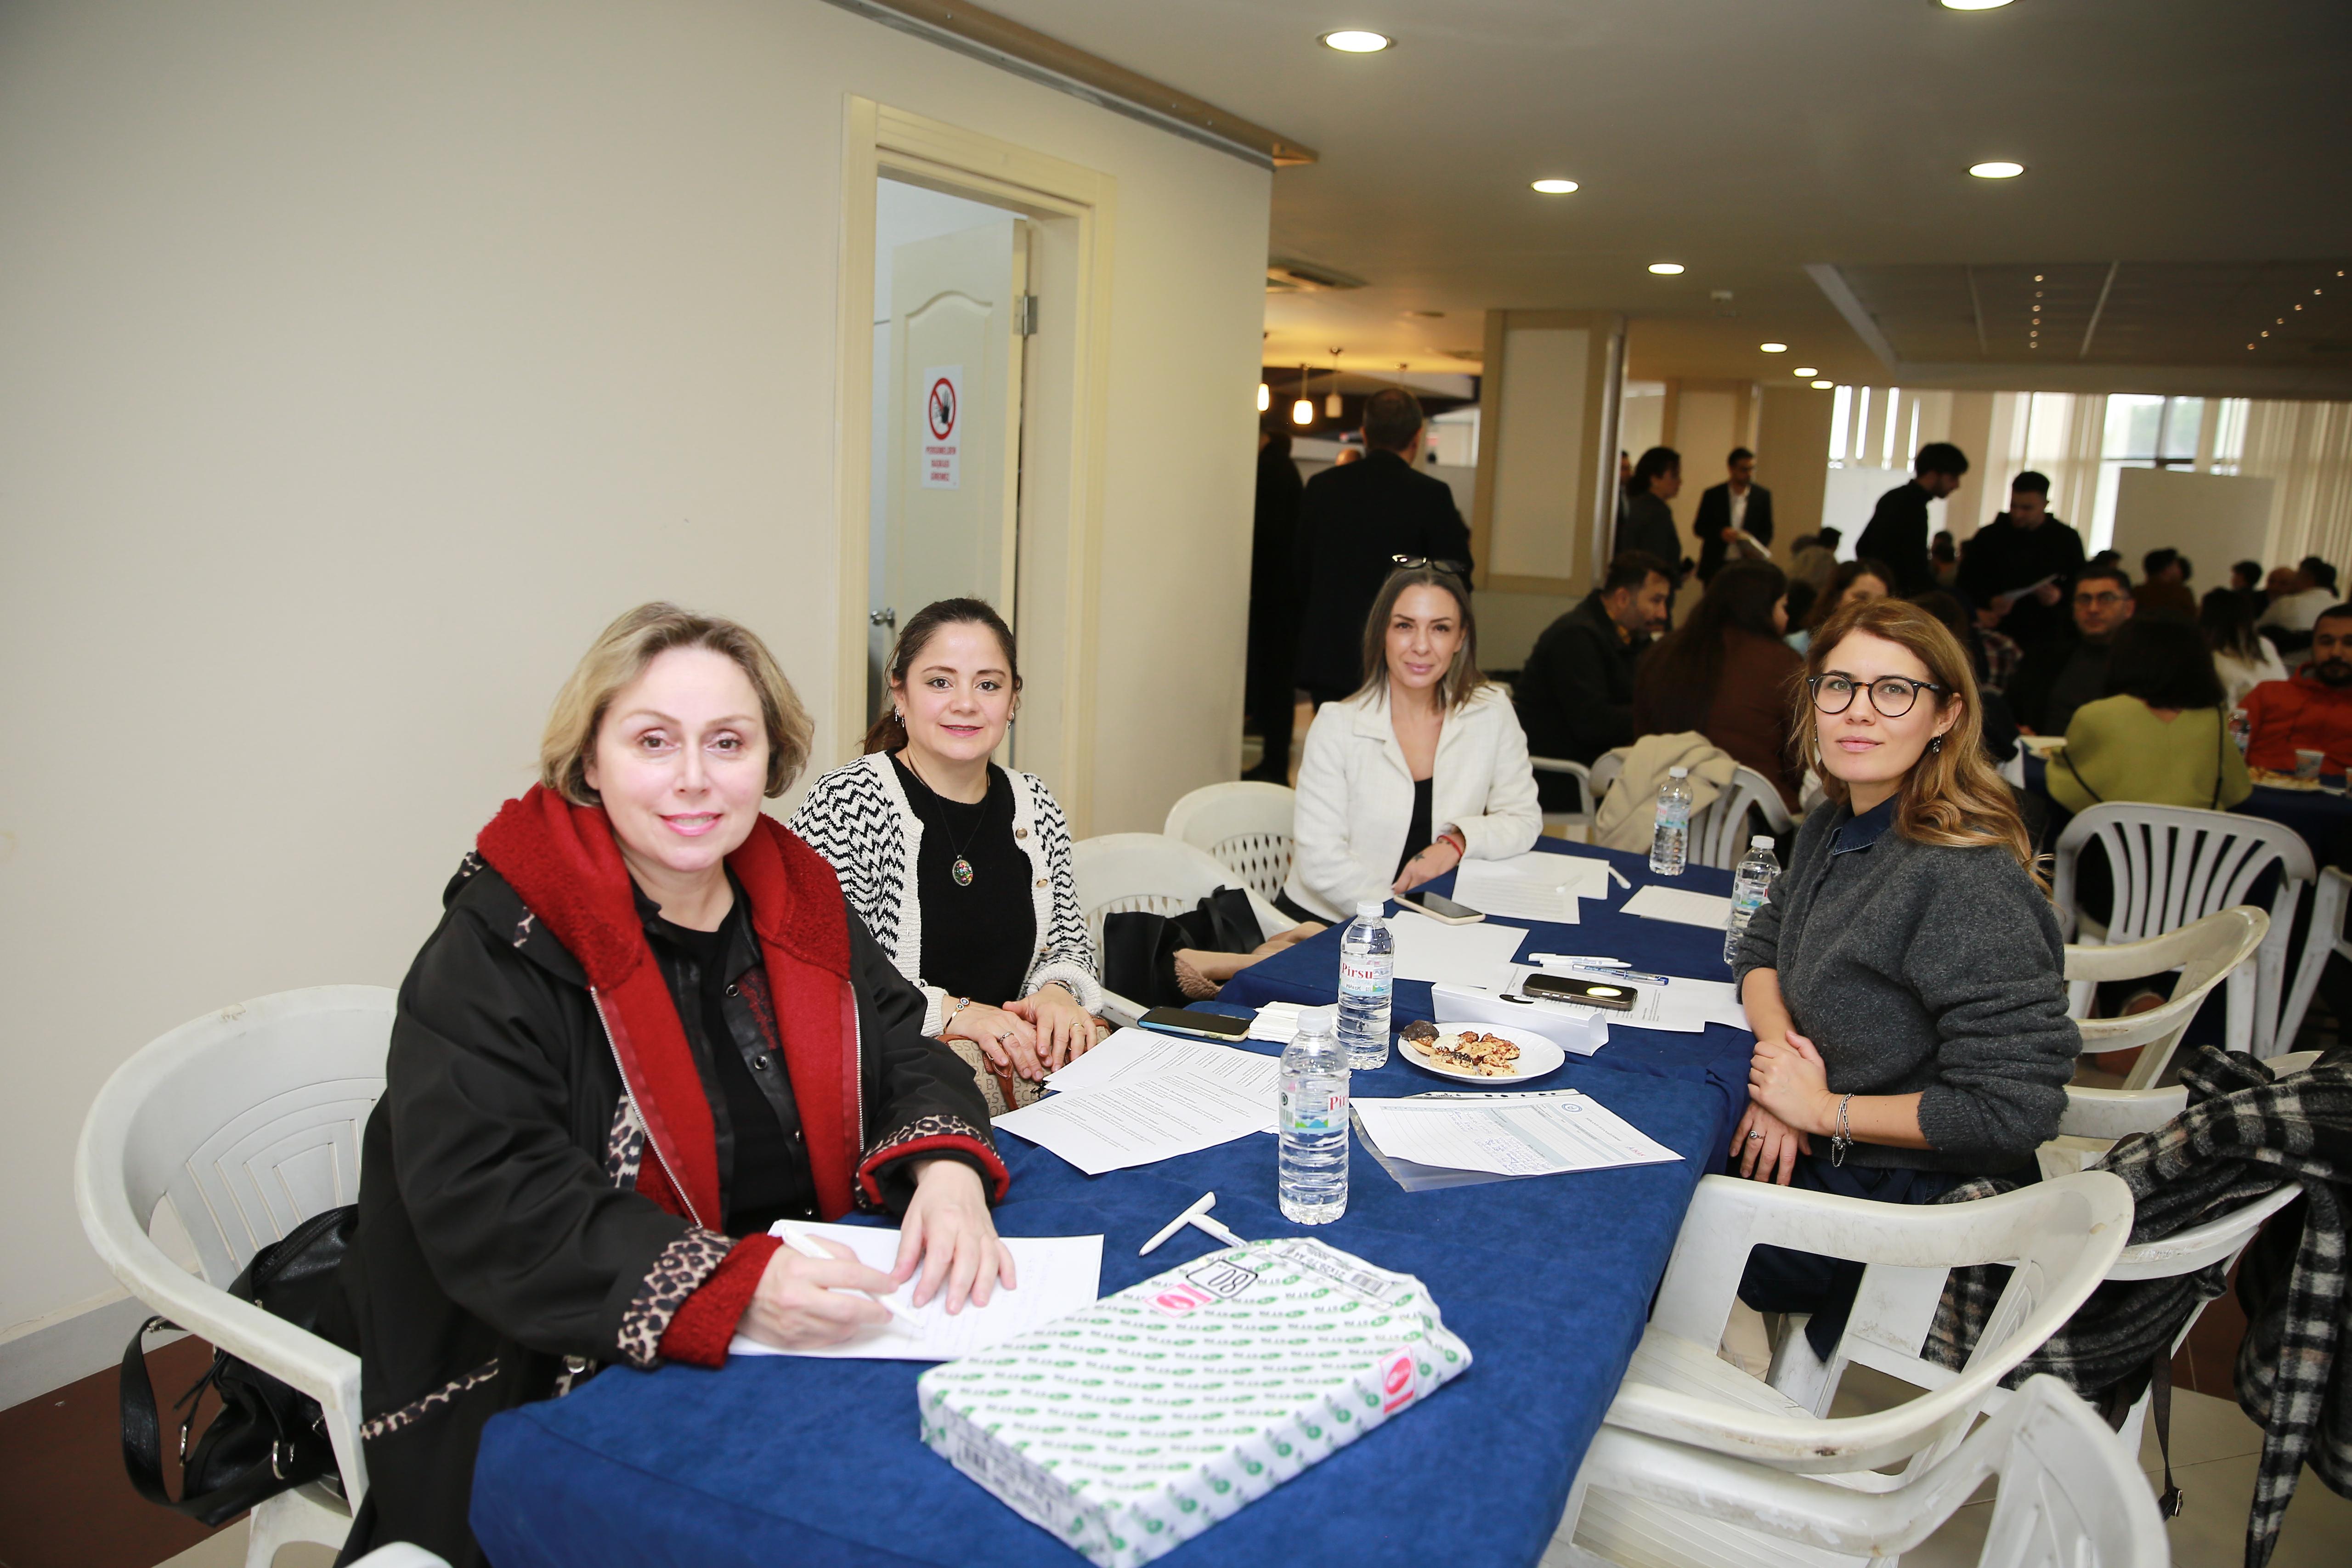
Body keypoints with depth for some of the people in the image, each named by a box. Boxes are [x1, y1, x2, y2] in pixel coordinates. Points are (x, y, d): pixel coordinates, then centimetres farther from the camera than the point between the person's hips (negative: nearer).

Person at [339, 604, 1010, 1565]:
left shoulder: (795, 900, 6)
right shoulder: (501, 943, -12)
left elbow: (905, 1056, 8)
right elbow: (488, 1204, -21)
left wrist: (947, 1173, -15)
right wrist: (731, 1290, -33)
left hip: (798, 1340, 6)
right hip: (555, 1402, -6)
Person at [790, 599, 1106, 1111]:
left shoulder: (1036, 806, 9)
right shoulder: (845, 803, -10)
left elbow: (1067, 941, 18)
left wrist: (1058, 990, -6)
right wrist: (950, 1012, -21)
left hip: (1020, 1047, 6)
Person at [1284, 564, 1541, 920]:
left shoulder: (1492, 715, 2)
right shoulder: (1336, 726, -6)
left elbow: (1523, 819, 9)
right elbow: (1320, 858, -11)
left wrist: (1458, 842, -10)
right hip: (1325, 922, -2)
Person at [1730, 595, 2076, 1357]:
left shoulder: (1966, 884, -26)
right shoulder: (1835, 825, 1)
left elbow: (2013, 1108, -27)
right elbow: (1763, 946, 14)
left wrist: (1827, 1110, -17)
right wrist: (1779, 1052, -6)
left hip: (1898, 1202, -8)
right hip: (1806, 1150, 8)